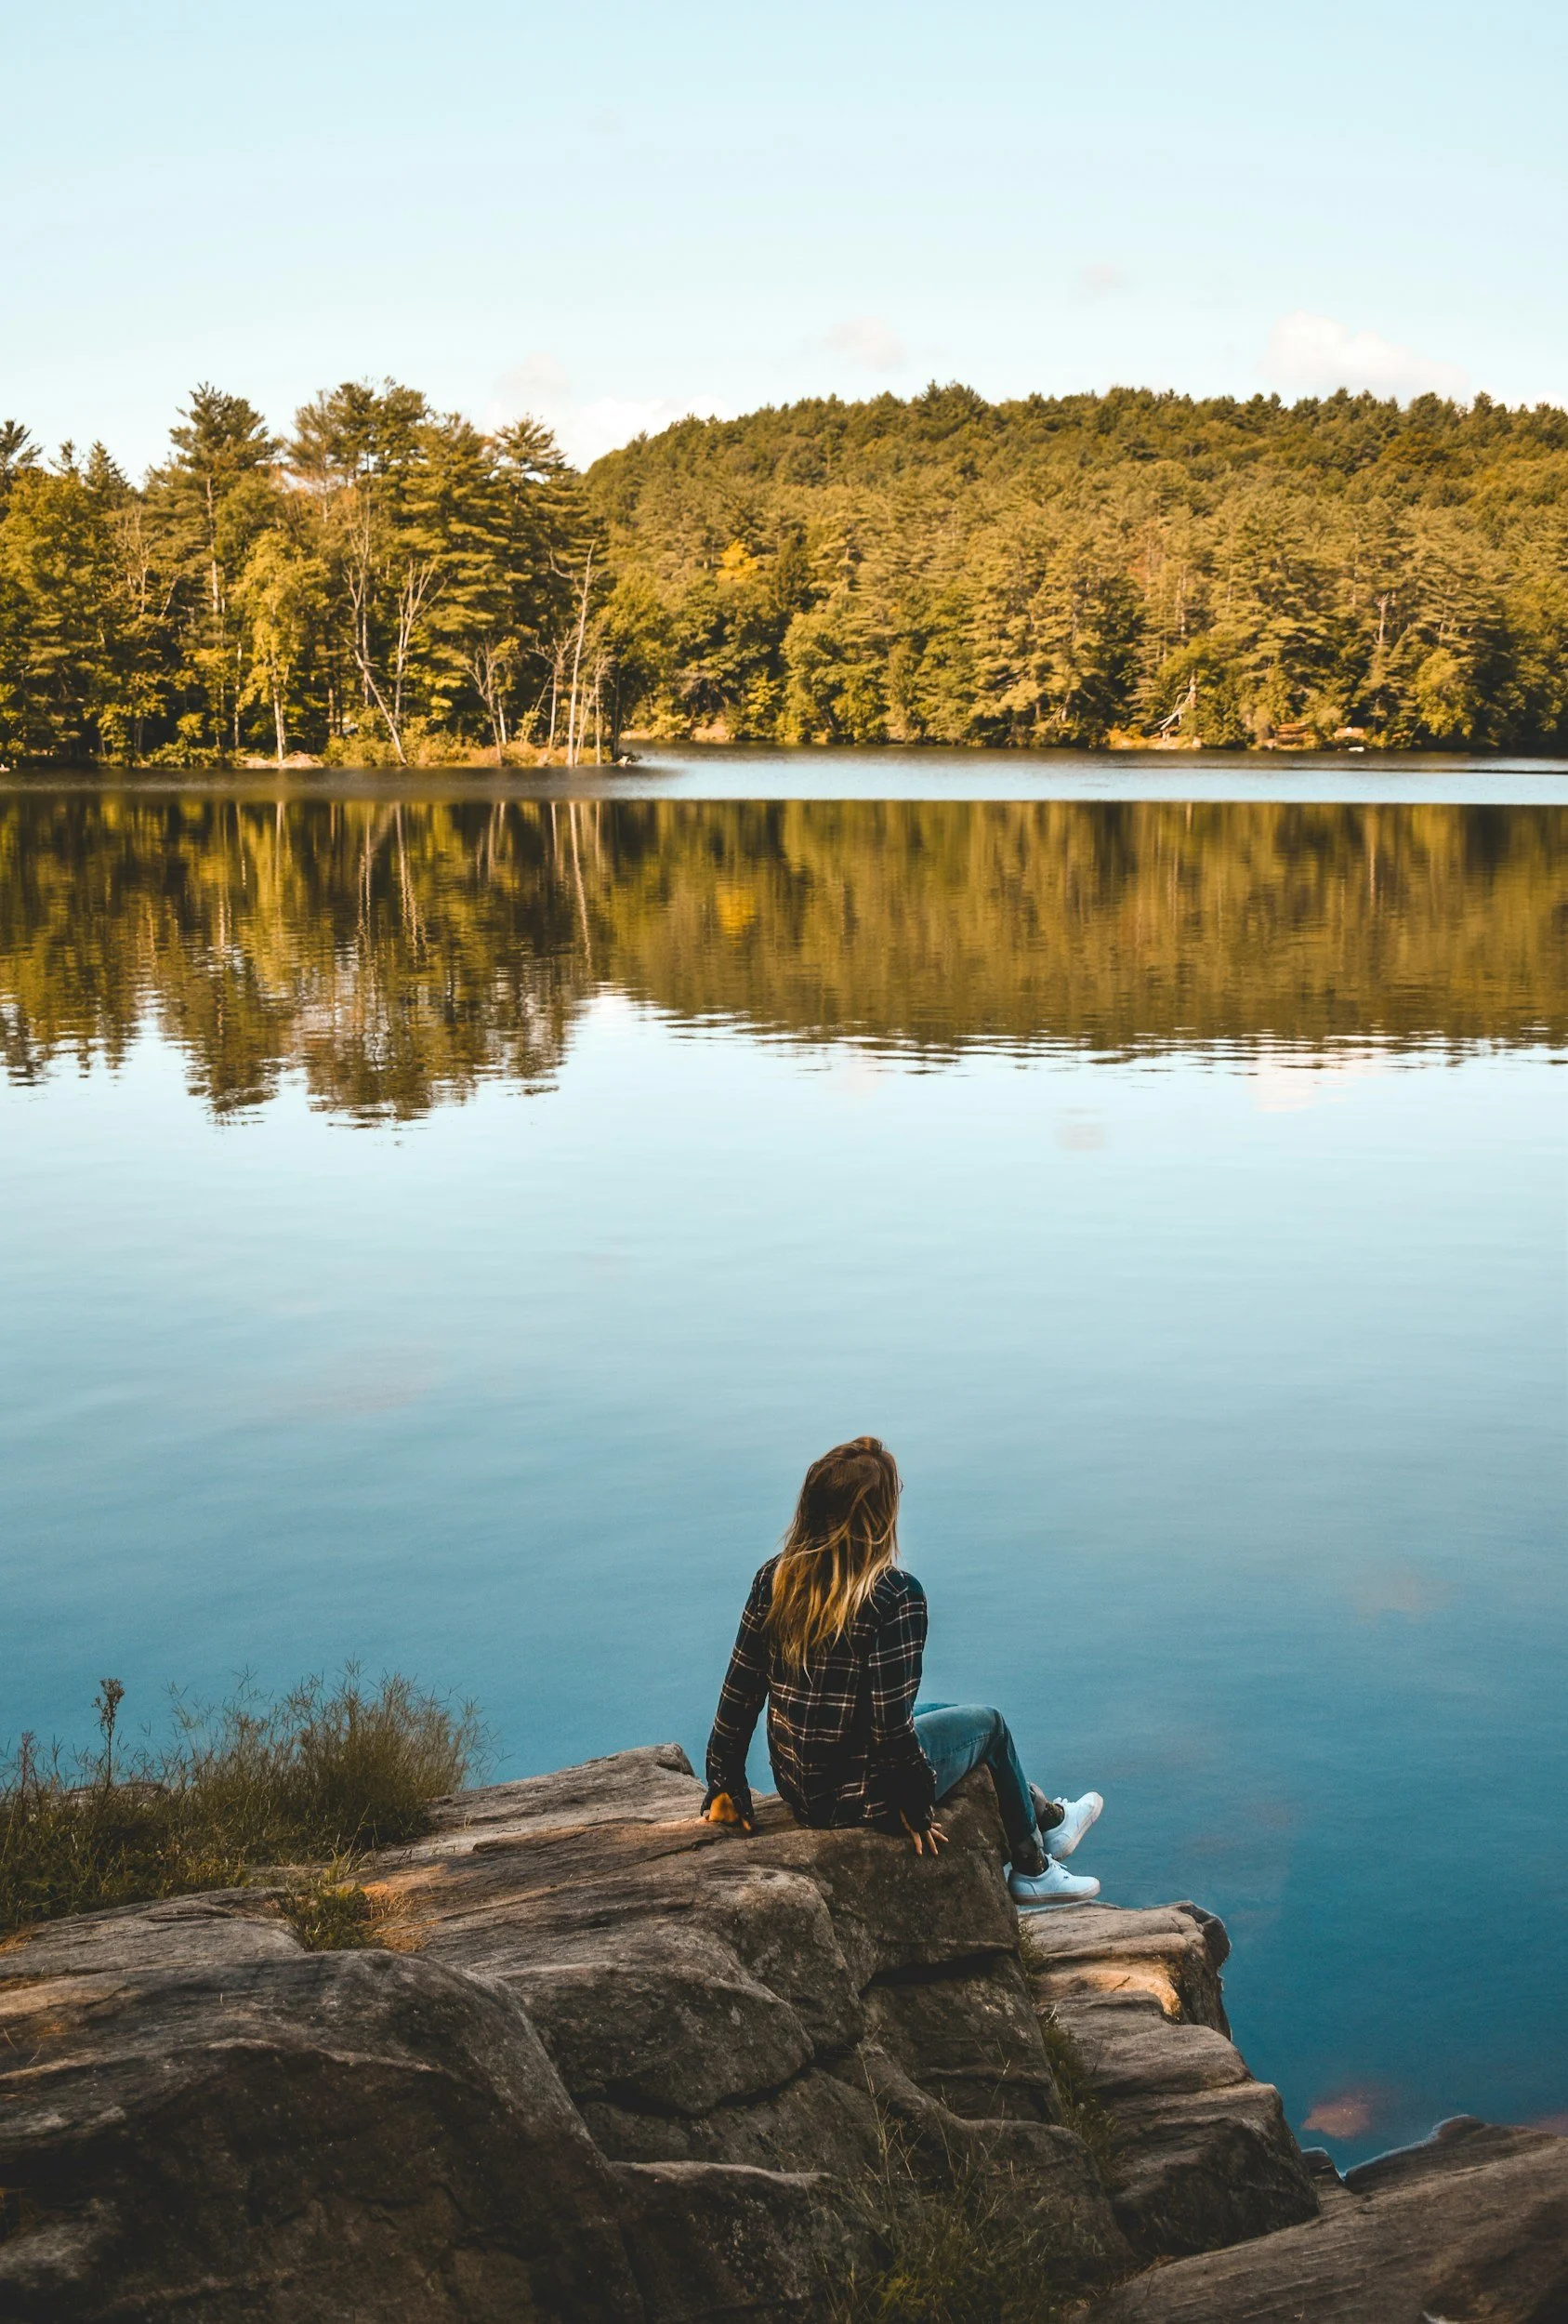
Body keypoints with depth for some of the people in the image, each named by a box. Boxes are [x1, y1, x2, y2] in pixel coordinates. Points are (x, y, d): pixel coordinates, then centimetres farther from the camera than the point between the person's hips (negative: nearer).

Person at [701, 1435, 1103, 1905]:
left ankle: (1045, 1818, 51)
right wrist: (915, 1807, -7)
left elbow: (739, 1694, -1)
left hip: (796, 1790, 6)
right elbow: (891, 1721, -23)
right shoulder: (894, 1594, -24)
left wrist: (724, 1789, 9)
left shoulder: (776, 1577, -7)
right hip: (859, 1797, -6)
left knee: (951, 1715, 30)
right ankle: (1031, 1870, 42)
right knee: (988, 1723, 22)